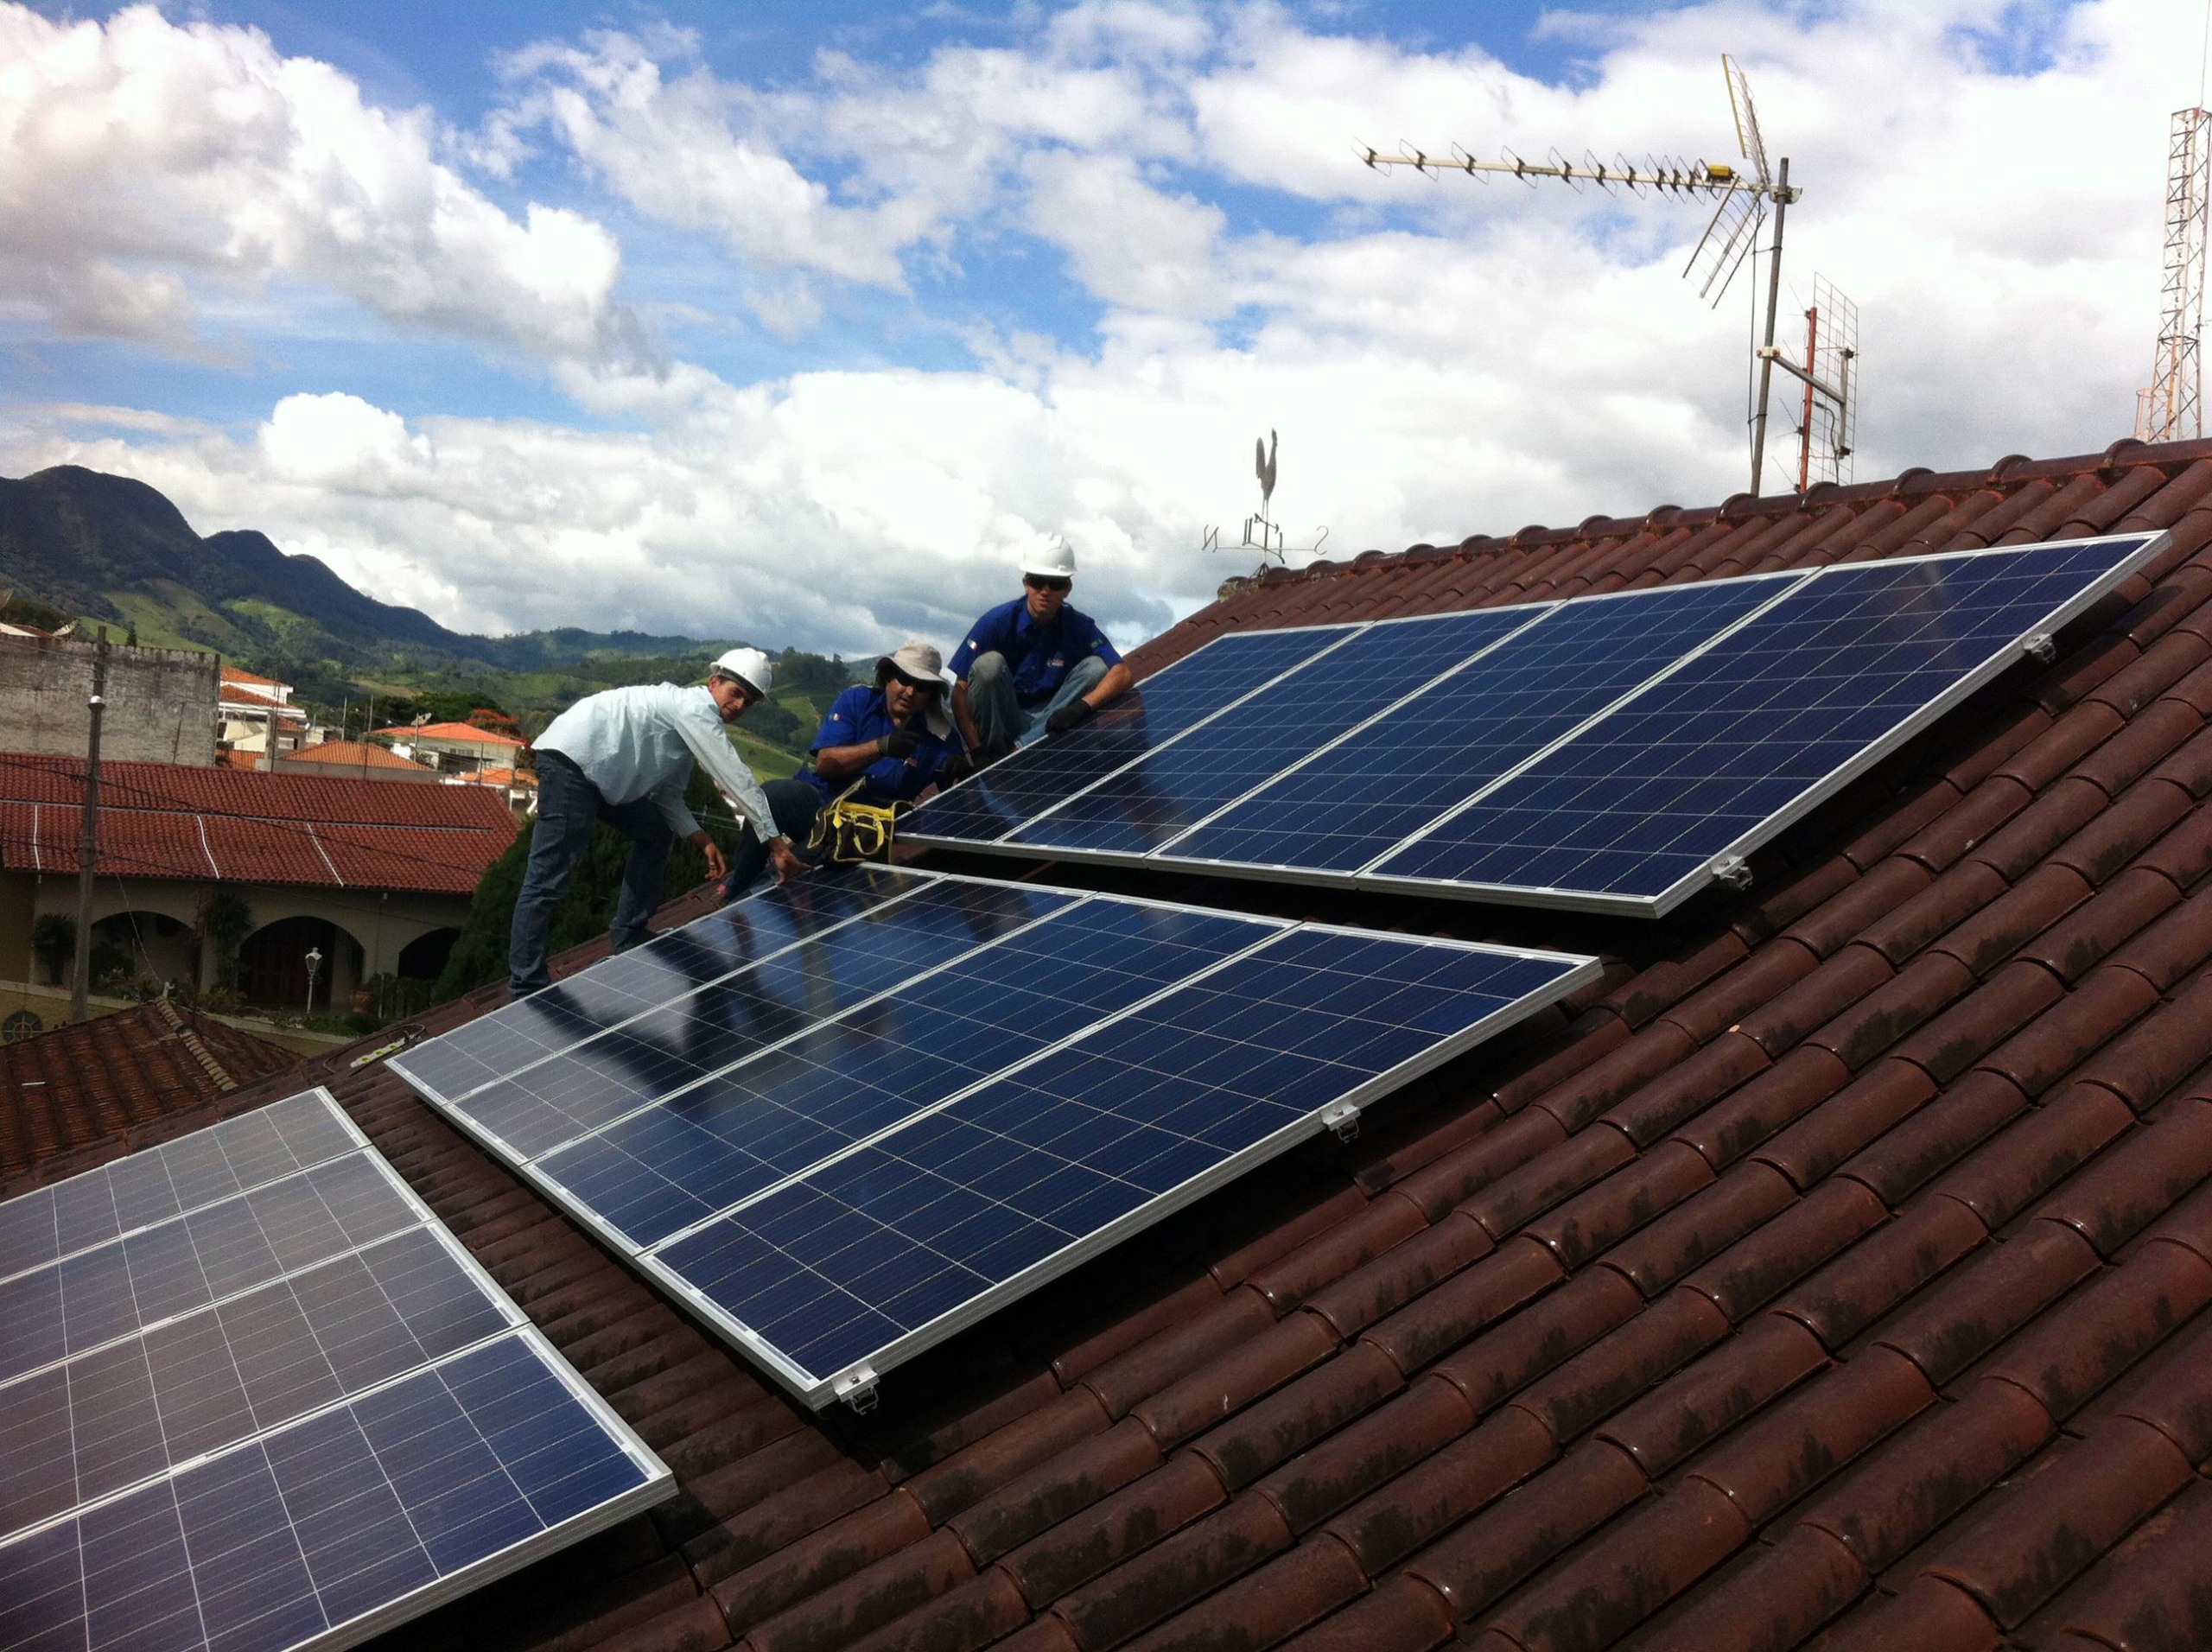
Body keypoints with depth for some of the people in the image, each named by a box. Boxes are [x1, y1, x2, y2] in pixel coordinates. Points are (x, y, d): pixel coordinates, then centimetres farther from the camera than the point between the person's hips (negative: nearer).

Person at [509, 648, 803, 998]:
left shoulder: (693, 725, 19)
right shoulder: (695, 706, -11)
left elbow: (667, 795, 19)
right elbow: (738, 779, -16)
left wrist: (704, 841, 6)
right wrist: (777, 844, -16)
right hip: (571, 758, -11)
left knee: (656, 833, 21)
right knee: (548, 880, -14)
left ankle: (627, 945, 26)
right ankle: (525, 991, -14)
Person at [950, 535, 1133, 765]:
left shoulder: (1080, 627, -6)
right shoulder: (998, 622, -13)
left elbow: (1123, 674, -17)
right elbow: (961, 691, -15)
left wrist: (1082, 706, -36)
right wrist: (977, 753, -26)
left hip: (1050, 719, 2)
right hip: (1000, 723, -2)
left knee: (1097, 667, -18)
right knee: (989, 663, -28)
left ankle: (1023, 746, -25)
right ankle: (994, 757, -21)